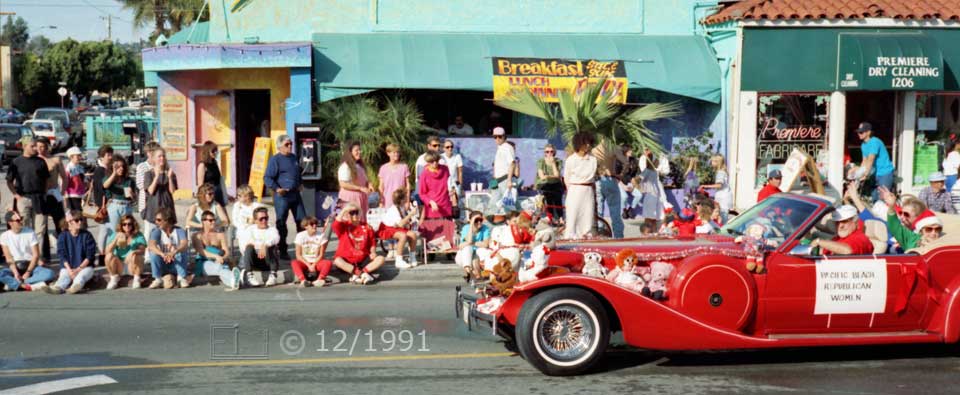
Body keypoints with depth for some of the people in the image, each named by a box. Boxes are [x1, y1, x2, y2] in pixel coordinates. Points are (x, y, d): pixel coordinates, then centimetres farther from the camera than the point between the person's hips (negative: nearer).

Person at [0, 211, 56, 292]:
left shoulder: (30, 233, -1)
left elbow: (36, 255, -5)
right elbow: (9, 258, -3)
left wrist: (28, 272, -14)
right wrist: (15, 273, -19)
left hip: (31, 265, 0)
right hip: (15, 267, 0)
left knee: (49, 273, -30)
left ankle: (12, 283, -31)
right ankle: (30, 286, -39)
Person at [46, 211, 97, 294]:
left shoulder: (87, 235, 3)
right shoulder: (63, 236, 5)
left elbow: (90, 256, -3)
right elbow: (62, 255, -2)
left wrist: (79, 269, -14)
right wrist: (69, 269, -16)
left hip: (85, 266, -1)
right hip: (67, 267, 1)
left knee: (81, 276, -33)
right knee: (64, 276, -30)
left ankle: (76, 286, -66)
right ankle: (58, 287, -62)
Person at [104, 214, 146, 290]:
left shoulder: (138, 236, -4)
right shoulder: (115, 235, 1)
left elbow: (142, 250, -19)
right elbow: (108, 251, -12)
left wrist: (134, 252, -41)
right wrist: (116, 239, -24)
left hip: (133, 266, -2)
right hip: (119, 266, 2)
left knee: (134, 256, -32)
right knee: (109, 256, -24)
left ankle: (136, 279, -10)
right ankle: (114, 278, -2)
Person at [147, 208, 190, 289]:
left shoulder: (179, 231, -11)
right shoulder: (156, 231, -9)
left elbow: (185, 244, -30)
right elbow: (151, 245, -28)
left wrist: (174, 252, -51)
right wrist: (163, 254, -47)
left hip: (177, 265, -1)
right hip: (162, 265, 1)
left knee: (182, 251, -28)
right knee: (153, 253, -26)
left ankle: (182, 278, -19)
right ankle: (158, 279, -15)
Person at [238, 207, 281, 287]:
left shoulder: (272, 229, 6)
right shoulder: (250, 229, 12)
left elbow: (276, 238, -19)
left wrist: (265, 245, -36)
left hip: (268, 260, -1)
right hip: (253, 260, 1)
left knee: (270, 246, -31)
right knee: (249, 247, -28)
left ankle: (273, 274, -34)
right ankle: (248, 275, -34)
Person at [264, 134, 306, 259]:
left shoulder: (294, 158, 14)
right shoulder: (275, 160, -7)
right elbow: (267, 178, -11)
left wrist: (300, 183, 14)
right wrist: (276, 188, -21)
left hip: (295, 194, 7)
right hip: (282, 195, -6)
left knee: (302, 220, 7)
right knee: (281, 223, 2)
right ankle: (282, 250, 10)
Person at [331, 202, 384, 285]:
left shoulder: (366, 227, 9)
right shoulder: (344, 226, 3)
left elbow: (372, 243, 14)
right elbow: (336, 225, -21)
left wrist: (373, 252, -6)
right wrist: (344, 210, -17)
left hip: (363, 260, 2)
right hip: (347, 260, -2)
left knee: (380, 259, -19)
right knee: (337, 260, -34)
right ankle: (363, 274, -39)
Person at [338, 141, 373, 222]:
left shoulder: (360, 166, 17)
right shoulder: (345, 166, -11)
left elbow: (364, 180, 26)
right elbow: (343, 184, -18)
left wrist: (369, 184, 2)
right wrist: (360, 188, -19)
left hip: (361, 198, 9)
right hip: (350, 199, -8)